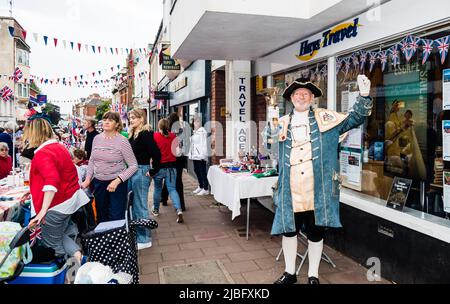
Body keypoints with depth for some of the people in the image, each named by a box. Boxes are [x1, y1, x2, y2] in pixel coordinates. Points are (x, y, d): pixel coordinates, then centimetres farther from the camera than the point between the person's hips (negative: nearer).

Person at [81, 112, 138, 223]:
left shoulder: (122, 141, -13)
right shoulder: (97, 138, 2)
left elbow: (133, 165, -14)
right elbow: (92, 160, 15)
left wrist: (117, 181, -21)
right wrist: (88, 179, 6)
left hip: (117, 184, -5)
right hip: (98, 183, 5)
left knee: (116, 217, 3)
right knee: (101, 216, 18)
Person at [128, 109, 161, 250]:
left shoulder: (145, 134, -16)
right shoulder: (133, 134, 11)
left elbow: (156, 154, -23)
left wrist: (153, 171, -17)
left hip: (141, 172, -9)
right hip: (132, 171, 9)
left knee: (140, 206, 0)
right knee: (133, 205, 17)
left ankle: (145, 239, 13)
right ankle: (136, 235, 32)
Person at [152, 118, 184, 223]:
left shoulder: (155, 136, -9)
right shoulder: (173, 136, -2)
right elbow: (176, 150, 4)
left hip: (159, 166, -1)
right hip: (171, 166, 1)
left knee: (157, 188, 17)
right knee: (172, 189, 2)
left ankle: (156, 210, 33)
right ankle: (179, 210, -15)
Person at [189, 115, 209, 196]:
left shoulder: (202, 131, -11)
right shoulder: (195, 132, 16)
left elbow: (204, 144, -16)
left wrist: (203, 155, -19)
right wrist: (191, 153, 17)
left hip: (200, 155, -9)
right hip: (195, 155, 9)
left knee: (202, 172, -5)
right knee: (196, 170, 15)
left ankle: (205, 189, 2)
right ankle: (200, 187, 28)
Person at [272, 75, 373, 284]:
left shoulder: (325, 118, 5)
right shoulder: (283, 123, 10)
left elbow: (355, 118, 2)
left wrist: (364, 95, -13)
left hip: (317, 192, -2)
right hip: (291, 193, 2)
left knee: (315, 234, 11)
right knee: (288, 231, 12)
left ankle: (313, 276, 30)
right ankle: (289, 273, 33)